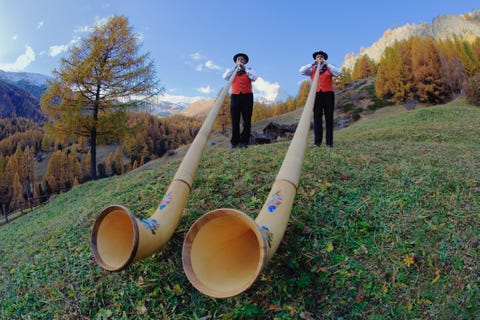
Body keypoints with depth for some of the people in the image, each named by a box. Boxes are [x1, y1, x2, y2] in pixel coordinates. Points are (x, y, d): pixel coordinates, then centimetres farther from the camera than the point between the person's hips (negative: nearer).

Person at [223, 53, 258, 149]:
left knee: (247, 121, -4)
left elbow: (254, 78, -4)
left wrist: (244, 68, -4)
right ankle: (234, 142, 2)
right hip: (235, 97, 0)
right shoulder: (232, 71, 18)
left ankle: (244, 141, 1)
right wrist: (235, 68, -2)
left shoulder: (249, 70, 16)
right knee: (235, 120, -3)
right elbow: (225, 77, -1)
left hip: (247, 97, 0)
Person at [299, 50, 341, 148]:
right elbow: (301, 71, -1)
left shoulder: (329, 69, 12)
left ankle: (329, 142, -4)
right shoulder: (312, 70, 14)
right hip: (317, 94, 0)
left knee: (329, 117, -3)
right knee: (317, 117, -6)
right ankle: (317, 141, -8)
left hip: (328, 94, 0)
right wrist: (312, 64, -6)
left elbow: (338, 72, -7)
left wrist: (326, 64, -7)